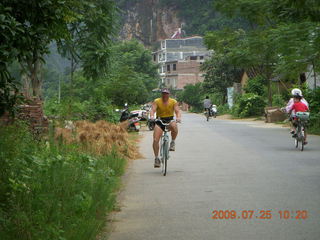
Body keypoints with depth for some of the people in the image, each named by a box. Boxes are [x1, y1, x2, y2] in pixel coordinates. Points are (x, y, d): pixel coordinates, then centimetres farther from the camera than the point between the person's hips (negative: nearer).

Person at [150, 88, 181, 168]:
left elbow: (177, 111, -13)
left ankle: (173, 142, -13)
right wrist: (152, 116, -39)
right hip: (159, 121, 1)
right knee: (155, 140, -14)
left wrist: (178, 117, -35)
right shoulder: (156, 101, -3)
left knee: (174, 126, -38)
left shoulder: (173, 102, -2)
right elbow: (153, 109, -16)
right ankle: (156, 158, -1)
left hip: (170, 120, -1)